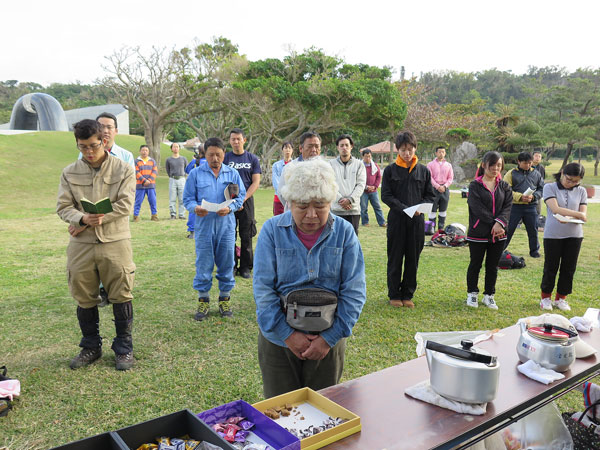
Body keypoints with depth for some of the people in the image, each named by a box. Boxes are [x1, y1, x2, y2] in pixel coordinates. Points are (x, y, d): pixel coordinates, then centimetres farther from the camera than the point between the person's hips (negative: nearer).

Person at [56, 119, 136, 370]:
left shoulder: (123, 170, -1)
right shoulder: (70, 173, 7)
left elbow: (125, 205, -10)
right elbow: (63, 207, 3)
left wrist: (96, 221, -15)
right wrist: (83, 219, -18)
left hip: (115, 242, -3)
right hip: (81, 245, 3)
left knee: (121, 296, 3)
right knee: (84, 299, 12)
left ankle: (124, 348, 18)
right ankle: (91, 347, 30)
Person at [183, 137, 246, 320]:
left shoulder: (232, 174, 8)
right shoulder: (195, 173, 5)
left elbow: (241, 196, 7)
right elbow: (187, 198, 5)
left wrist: (230, 207, -12)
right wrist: (195, 207, -17)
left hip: (226, 226, 1)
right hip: (203, 226, -1)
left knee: (226, 264, 7)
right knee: (203, 265, 3)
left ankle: (225, 299, 22)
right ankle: (203, 301, 16)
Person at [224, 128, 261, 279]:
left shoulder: (252, 159, 6)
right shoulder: (225, 158, 5)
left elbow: (256, 182, 1)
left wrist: (243, 199, -10)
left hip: (247, 201, 0)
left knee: (246, 236, 3)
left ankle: (245, 267, 12)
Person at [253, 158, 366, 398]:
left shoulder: (344, 232, -4)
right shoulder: (272, 230, -6)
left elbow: (354, 291, -5)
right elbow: (263, 289, -8)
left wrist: (330, 337, -11)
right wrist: (288, 335, -13)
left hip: (328, 341, 1)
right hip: (278, 340, 0)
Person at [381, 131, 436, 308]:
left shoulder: (424, 170, 8)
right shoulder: (390, 170, 1)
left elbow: (430, 195, 10)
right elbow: (386, 195, -4)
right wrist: (404, 208, -17)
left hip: (417, 220, 2)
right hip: (396, 219, -2)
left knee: (413, 259, 7)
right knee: (395, 258, 4)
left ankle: (408, 294, 20)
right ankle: (394, 295, 16)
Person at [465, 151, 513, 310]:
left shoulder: (504, 186, 7)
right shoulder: (475, 185, -5)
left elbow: (508, 206, -3)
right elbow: (478, 208, -14)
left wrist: (500, 222, -20)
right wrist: (494, 223, -19)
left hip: (499, 234, 4)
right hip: (478, 233, -3)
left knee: (493, 266, 11)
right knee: (475, 264, 9)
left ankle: (489, 295, 25)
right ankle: (472, 293, 25)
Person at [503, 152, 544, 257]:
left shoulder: (536, 174, 10)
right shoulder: (511, 174, 0)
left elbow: (541, 189, 10)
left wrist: (533, 196, -10)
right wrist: (520, 197, -20)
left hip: (531, 207, 3)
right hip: (514, 206, -3)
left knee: (533, 230, 10)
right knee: (508, 229, 1)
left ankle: (534, 250, 26)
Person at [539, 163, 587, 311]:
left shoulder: (581, 191, 7)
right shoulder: (550, 187, -2)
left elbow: (583, 214, -2)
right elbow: (555, 209, -15)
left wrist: (568, 218, -22)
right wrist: (578, 215, -19)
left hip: (574, 234, 3)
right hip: (553, 234, -3)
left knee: (569, 268, 8)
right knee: (551, 268, 5)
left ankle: (561, 298, 24)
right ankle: (546, 297, 21)